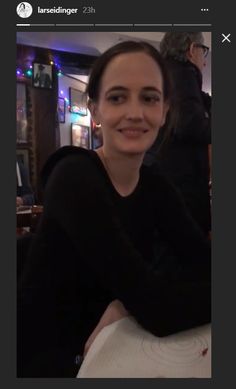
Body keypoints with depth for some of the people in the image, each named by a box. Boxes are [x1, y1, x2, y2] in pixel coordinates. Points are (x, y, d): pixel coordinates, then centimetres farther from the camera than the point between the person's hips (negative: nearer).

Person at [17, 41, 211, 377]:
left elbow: (205, 265, -12)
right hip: (43, 358, -5)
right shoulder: (74, 178, -26)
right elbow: (158, 311, -31)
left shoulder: (155, 186, -4)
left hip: (105, 349, 5)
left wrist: (128, 303, -24)